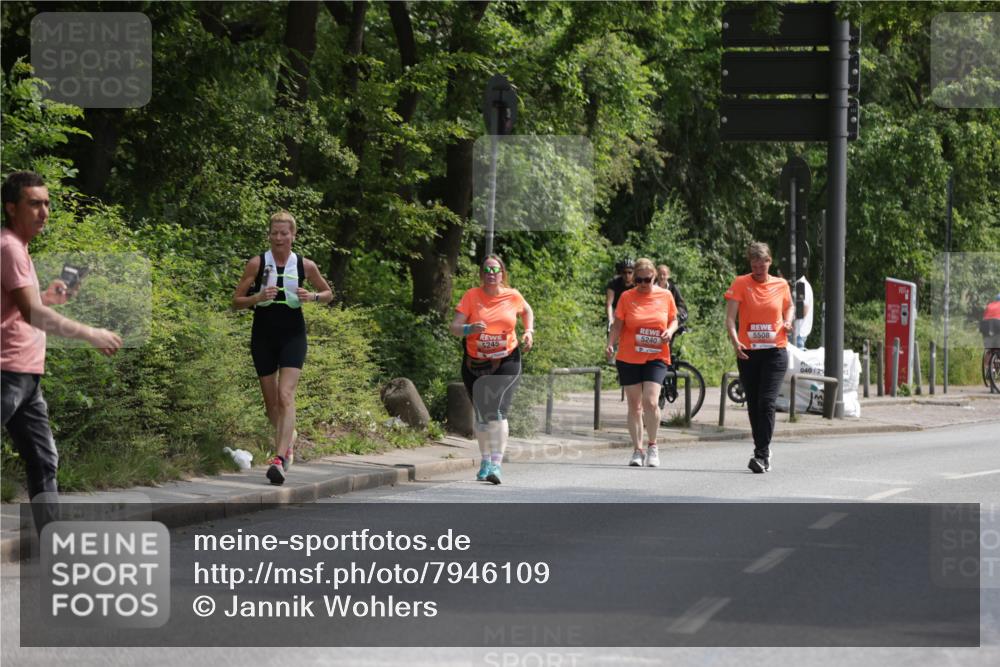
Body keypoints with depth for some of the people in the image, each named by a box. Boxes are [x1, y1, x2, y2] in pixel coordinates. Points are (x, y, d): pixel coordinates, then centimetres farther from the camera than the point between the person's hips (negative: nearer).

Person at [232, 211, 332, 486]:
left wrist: (313, 296, -7)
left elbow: (329, 294, 14)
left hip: (293, 337, -1)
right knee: (271, 401, 9)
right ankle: (288, 439, 38)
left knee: (286, 396, -17)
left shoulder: (305, 266, 0)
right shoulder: (257, 264, -2)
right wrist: (258, 297, -18)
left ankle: (280, 458, -23)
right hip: (263, 337, 2)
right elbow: (236, 301, 1)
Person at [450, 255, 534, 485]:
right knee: (481, 414, 11)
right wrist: (470, 329, -32)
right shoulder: (471, 296, -5)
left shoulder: (513, 296, -1)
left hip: (506, 362, -1)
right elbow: (454, 327, -12)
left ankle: (496, 465, -21)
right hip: (475, 364, 1)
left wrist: (529, 331, 6)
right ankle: (485, 461, 28)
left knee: (498, 412, -16)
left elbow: (527, 311, 22)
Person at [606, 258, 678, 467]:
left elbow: (673, 320, 13)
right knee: (634, 406, 5)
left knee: (650, 401, -16)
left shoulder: (665, 296, 2)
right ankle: (637, 450, 14)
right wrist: (610, 345, -15)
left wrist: (670, 331, -9)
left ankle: (652, 446, 1)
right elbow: (617, 325, 2)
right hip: (628, 358, 1)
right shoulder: (627, 297, 0)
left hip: (656, 358, -1)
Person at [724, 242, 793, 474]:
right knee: (753, 405, 8)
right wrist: (734, 341, -26)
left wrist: (787, 322, 2)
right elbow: (730, 316, -9)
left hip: (775, 352, -1)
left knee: (766, 402, -13)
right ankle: (762, 450, 23)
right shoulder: (740, 283, -2)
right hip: (747, 352, 1)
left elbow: (789, 306, 24)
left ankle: (762, 455, -15)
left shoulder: (781, 285, 4)